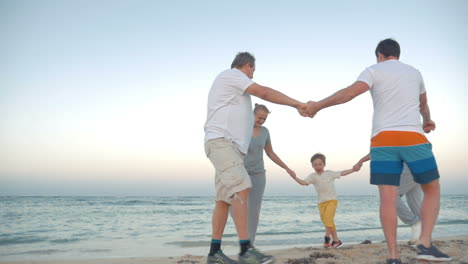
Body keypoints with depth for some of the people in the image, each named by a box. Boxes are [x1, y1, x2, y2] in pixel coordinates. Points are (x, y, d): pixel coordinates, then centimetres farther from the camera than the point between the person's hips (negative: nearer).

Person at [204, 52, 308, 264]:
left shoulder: (230, 84, 30)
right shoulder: (231, 74, -1)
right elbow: (265, 93, -10)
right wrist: (297, 104, -10)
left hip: (229, 145, 11)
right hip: (222, 142, -11)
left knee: (224, 199, 5)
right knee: (241, 189, -23)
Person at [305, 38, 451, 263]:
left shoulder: (374, 70, 8)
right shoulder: (414, 72, 22)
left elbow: (349, 93, -9)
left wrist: (318, 106, -3)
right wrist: (427, 120, 57)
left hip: (383, 139, -2)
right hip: (413, 137, 2)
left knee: (388, 197, -3)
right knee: (432, 189, 15)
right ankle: (425, 244, 1)